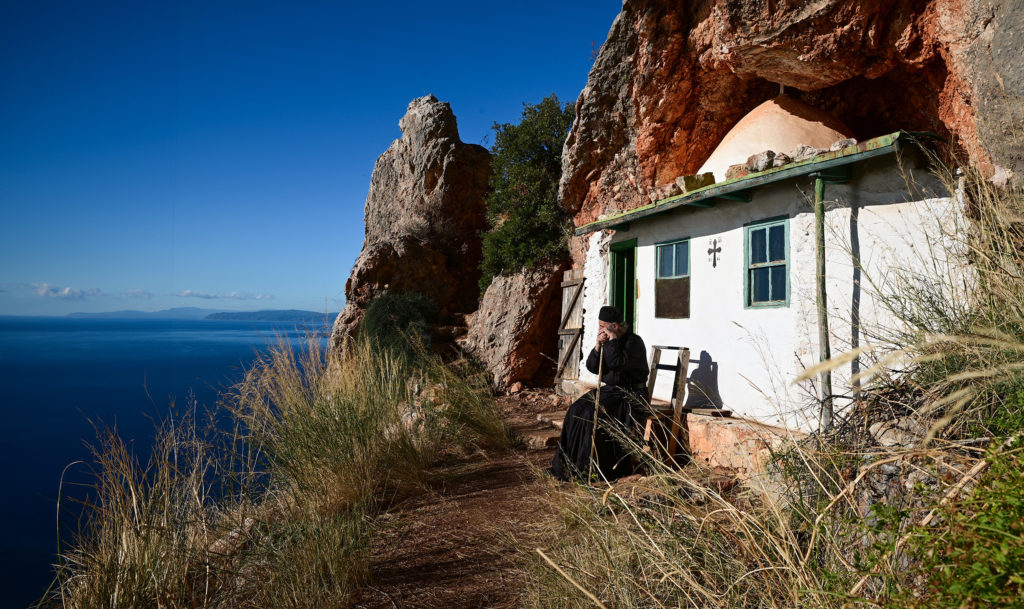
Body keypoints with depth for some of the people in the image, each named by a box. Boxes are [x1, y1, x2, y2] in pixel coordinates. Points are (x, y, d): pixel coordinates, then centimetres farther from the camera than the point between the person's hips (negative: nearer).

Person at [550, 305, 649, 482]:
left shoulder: (634, 341, -12)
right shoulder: (607, 341, 11)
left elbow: (617, 363, -28)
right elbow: (592, 367, 5)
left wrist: (612, 340, -20)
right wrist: (598, 346, -9)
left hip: (630, 395, -8)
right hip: (609, 390, 8)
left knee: (594, 413, -28)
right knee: (577, 410, -13)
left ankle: (595, 468, -19)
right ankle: (572, 464, -10)